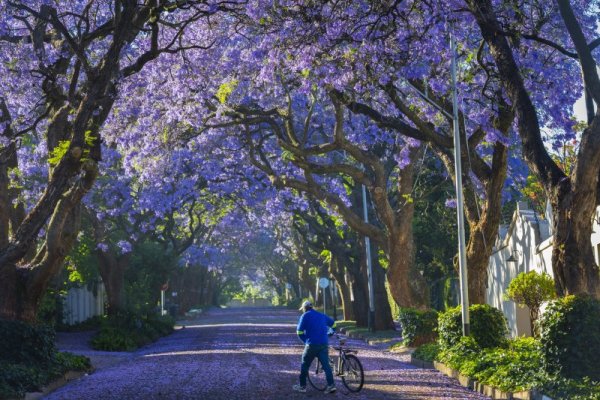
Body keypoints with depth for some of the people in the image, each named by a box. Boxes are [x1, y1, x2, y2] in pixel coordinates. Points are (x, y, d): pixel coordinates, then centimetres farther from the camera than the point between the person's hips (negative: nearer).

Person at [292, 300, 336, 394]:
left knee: (305, 365, 9)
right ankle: (331, 385, -6)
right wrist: (329, 334, 40)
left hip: (312, 345, -4)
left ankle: (302, 386, 13)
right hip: (324, 344, 4)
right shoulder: (321, 315, 16)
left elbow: (300, 332, -3)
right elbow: (333, 324, 25)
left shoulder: (305, 316, 0)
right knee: (326, 365, 4)